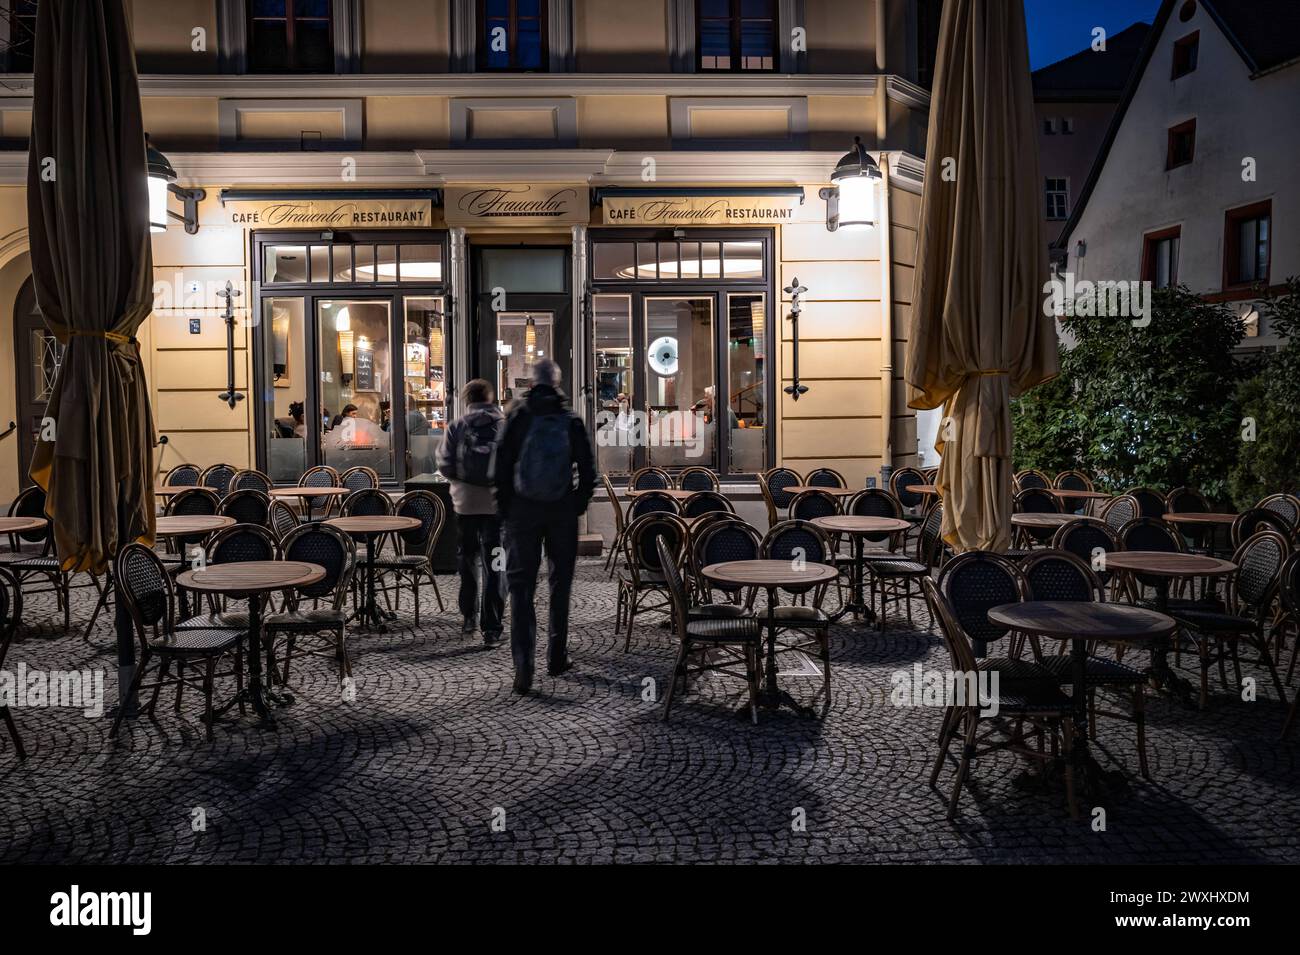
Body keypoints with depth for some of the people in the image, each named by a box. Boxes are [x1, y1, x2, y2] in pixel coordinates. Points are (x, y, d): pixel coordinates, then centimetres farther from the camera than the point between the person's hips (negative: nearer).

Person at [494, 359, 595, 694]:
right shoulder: (571, 420, 0)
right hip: (562, 512, 1)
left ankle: (523, 667, -8)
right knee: (560, 584, 14)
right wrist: (578, 504, 11)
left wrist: (504, 507, 3)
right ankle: (556, 657, 20)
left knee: (521, 584, 2)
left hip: (522, 510, -1)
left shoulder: (517, 416, -3)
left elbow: (502, 464, -5)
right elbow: (587, 470, 0)